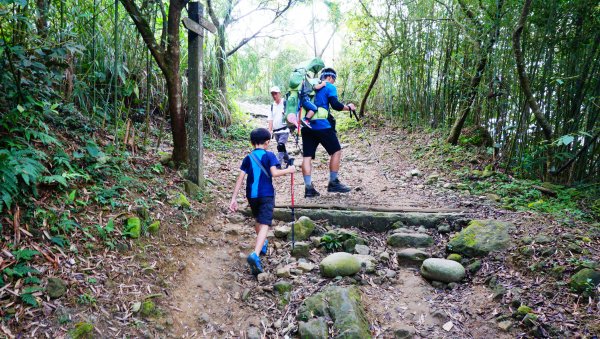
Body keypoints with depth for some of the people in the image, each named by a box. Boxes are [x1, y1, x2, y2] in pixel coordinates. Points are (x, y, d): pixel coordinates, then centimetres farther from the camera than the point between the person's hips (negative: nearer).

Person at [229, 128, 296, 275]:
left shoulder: (248, 158, 7)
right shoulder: (269, 155, -2)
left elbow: (240, 178, 0)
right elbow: (274, 173, -17)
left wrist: (234, 198, 1)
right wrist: (289, 170, -1)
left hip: (251, 195, 5)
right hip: (266, 195, -5)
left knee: (258, 220, 27)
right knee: (264, 225, -11)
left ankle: (262, 244, 48)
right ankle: (255, 254, -31)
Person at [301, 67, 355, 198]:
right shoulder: (330, 87, 2)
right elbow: (335, 105, -11)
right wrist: (348, 107, 3)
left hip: (306, 126, 7)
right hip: (321, 125, -6)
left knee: (307, 156, 3)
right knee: (336, 151, 6)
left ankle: (308, 187, -2)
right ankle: (333, 183, 7)